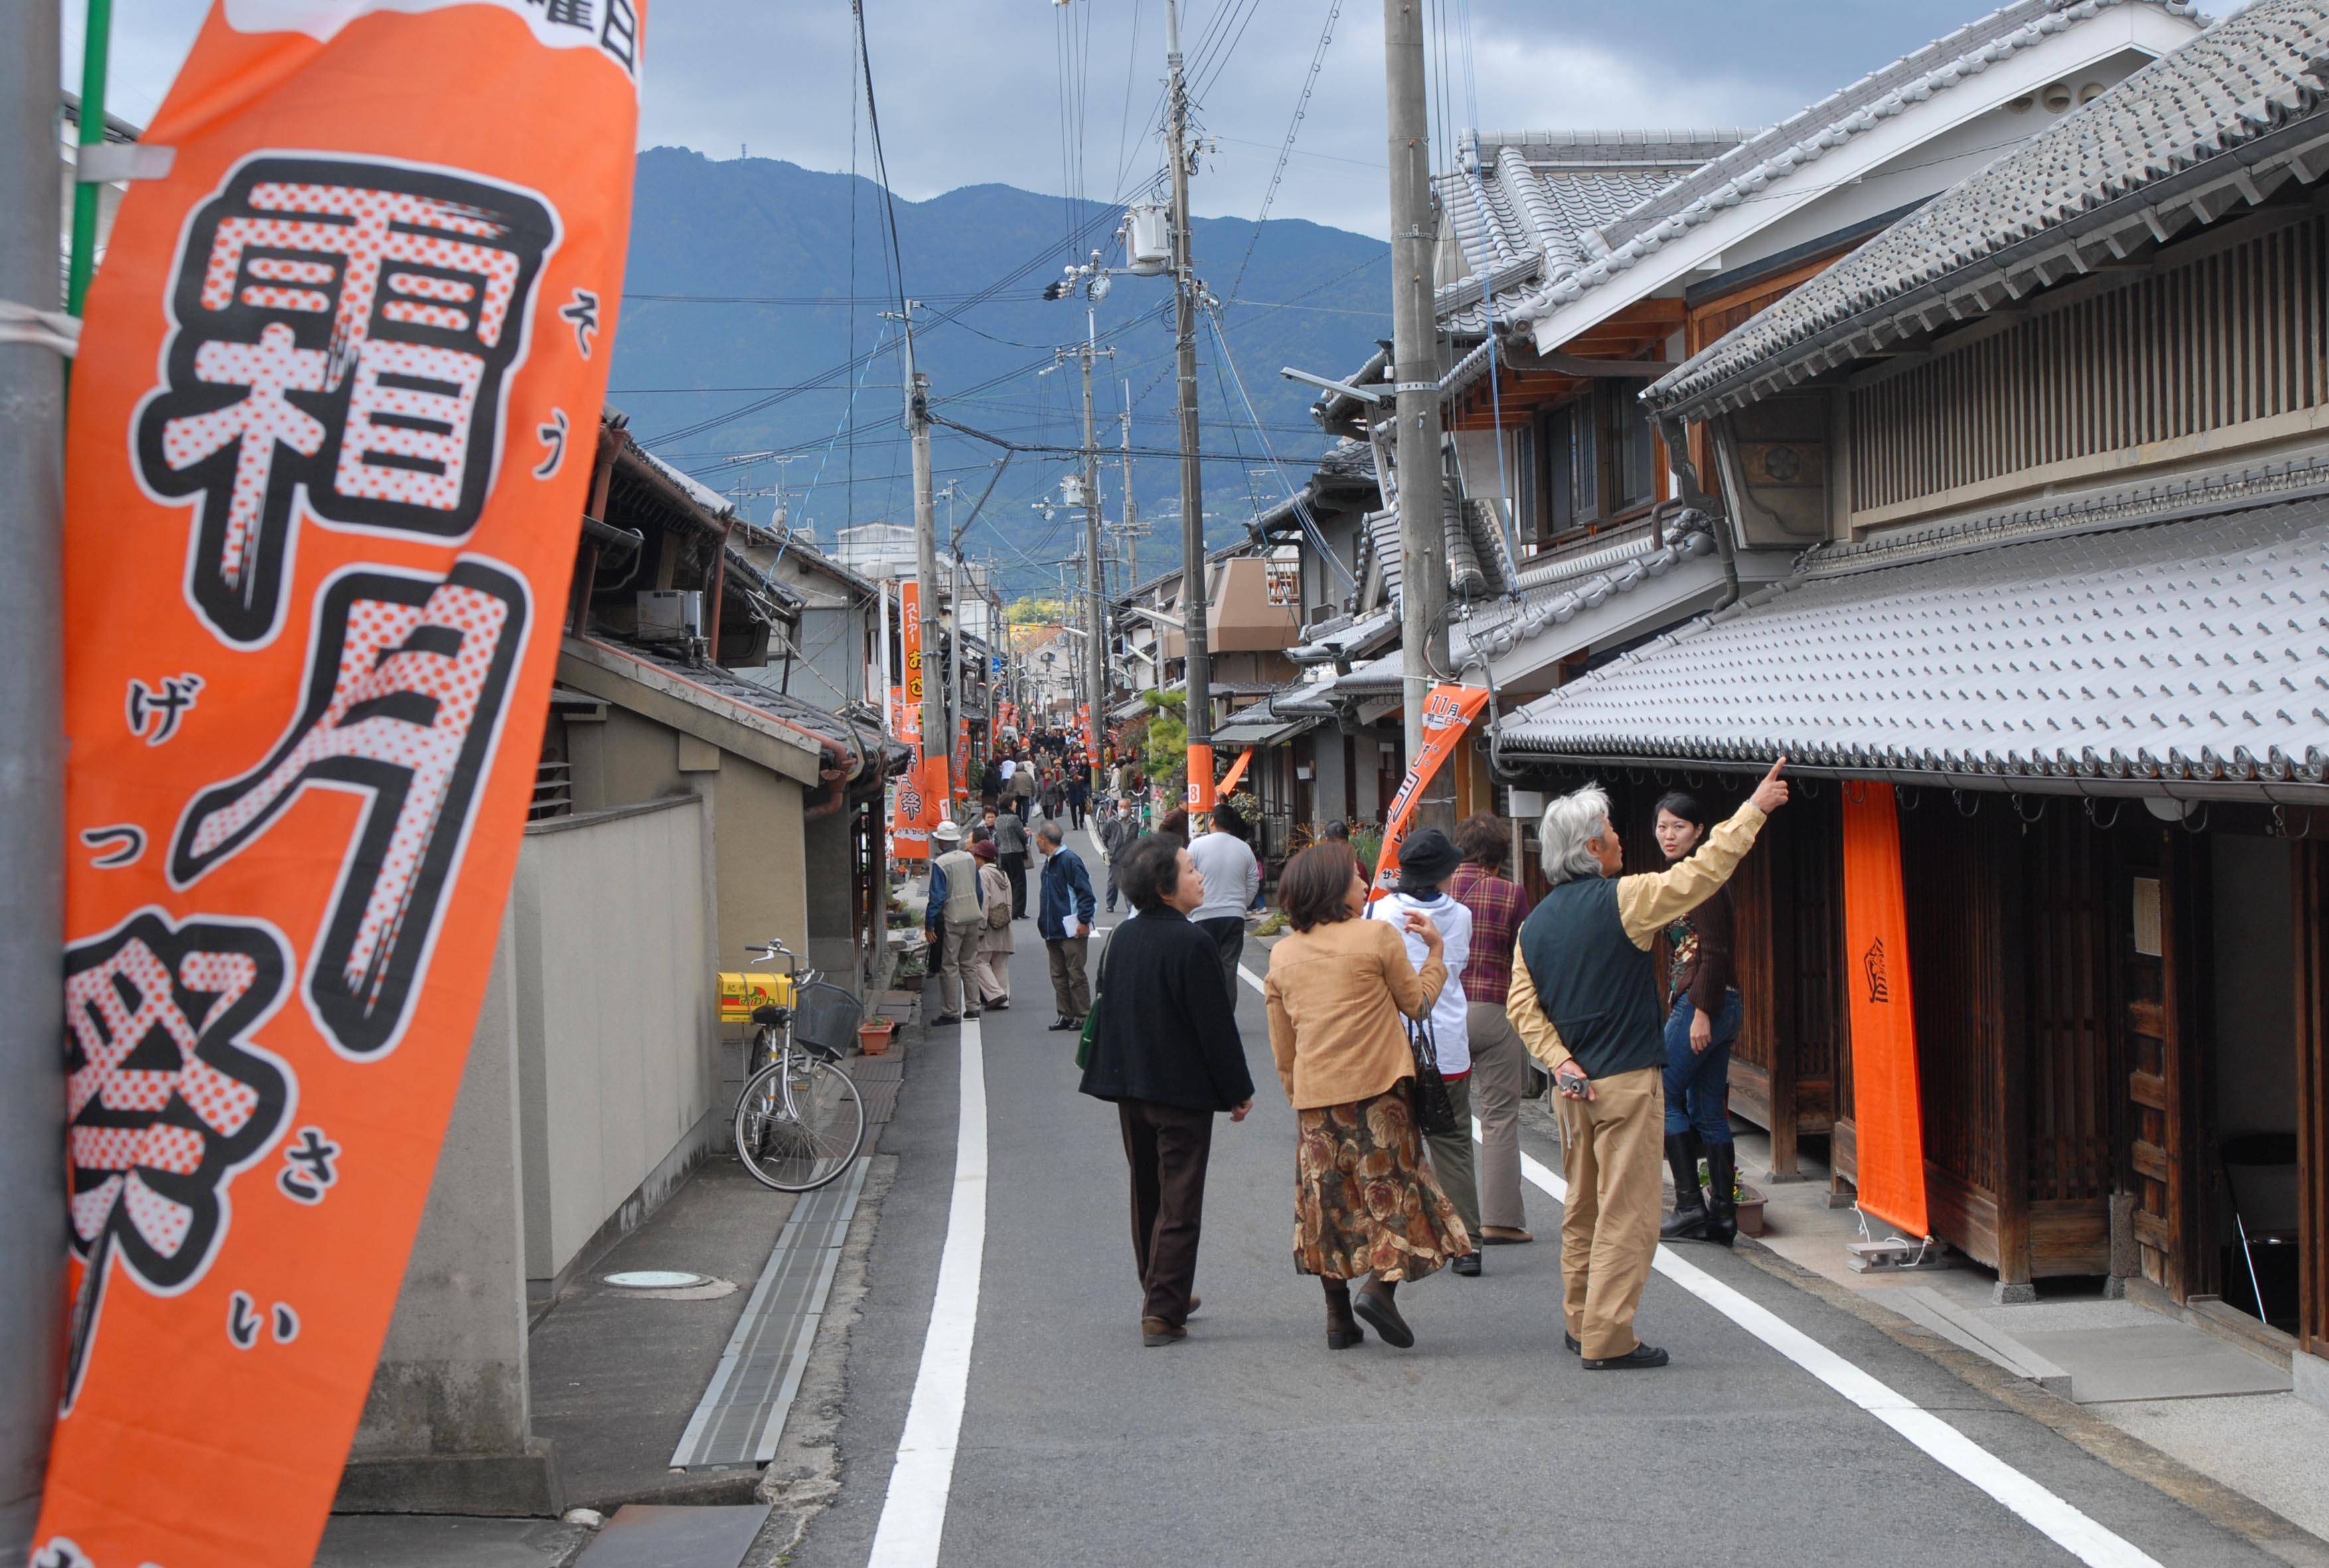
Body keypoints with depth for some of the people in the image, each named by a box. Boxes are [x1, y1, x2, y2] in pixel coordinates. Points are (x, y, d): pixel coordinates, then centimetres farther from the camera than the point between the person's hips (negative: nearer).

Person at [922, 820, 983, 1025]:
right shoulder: (970, 858, 5)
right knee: (970, 963, 15)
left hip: (951, 920, -6)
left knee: (949, 966, -1)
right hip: (972, 917, 6)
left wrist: (929, 925, -12)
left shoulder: (940, 864, -14)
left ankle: (952, 1012, -1)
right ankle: (973, 1006, 17)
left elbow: (937, 897, -16)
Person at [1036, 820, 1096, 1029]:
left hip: (1071, 931, -9)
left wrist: (1084, 921, -18)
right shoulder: (1049, 862, 14)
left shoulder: (1069, 860, -14)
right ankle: (1065, 1015, 17)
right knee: (1059, 975, 11)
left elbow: (1085, 892, -16)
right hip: (1053, 931, 9)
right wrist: (1043, 923, 17)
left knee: (1076, 974, -2)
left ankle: (1082, 1016, 4)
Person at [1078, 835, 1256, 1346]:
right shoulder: (1189, 943, -19)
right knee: (1178, 1203, -2)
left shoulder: (1121, 939, 4)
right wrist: (1238, 1090, -8)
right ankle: (1163, 1311, -5)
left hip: (1130, 1086, 7)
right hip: (1183, 1091, -7)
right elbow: (1214, 1024, -16)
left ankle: (1161, 1296, 28)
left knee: (1147, 1196, 17)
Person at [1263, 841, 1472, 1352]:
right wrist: (1435, 952, 16)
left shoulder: (1283, 955, 8)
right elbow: (1417, 1003, 4)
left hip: (1314, 1096, 4)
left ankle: (1338, 1314, 9)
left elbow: (1282, 1047, 12)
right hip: (1376, 1088, -4)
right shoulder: (1378, 936, -6)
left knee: (1329, 1196, 9)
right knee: (1391, 1185, 4)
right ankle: (1381, 1284, -15)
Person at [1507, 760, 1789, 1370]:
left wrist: (1561, 1062, -1)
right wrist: (1754, 808, -3)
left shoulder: (1536, 923, 8)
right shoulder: (1621, 901, -12)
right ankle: (1607, 1338, -3)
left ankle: (1581, 1321, 25)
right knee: (1626, 1214, -3)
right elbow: (1703, 872, -11)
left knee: (1583, 1208, 17)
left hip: (1573, 1085, 7)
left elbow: (1523, 1006, 3)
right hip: (1627, 1080, -7)